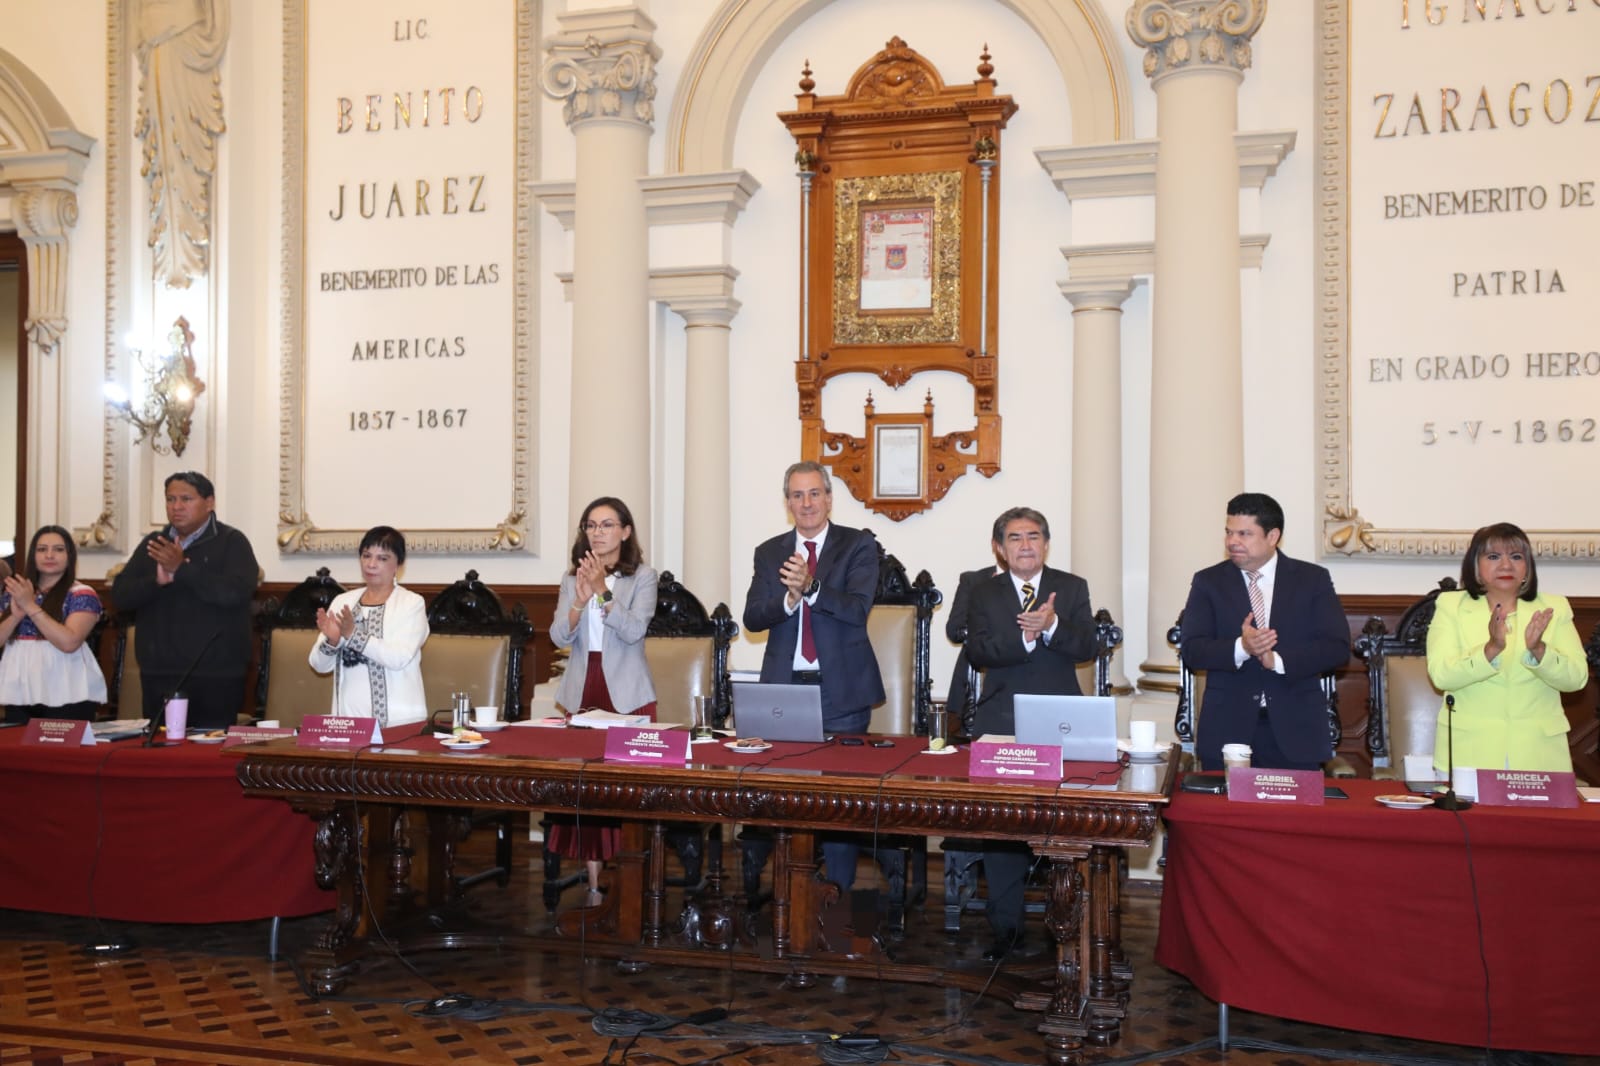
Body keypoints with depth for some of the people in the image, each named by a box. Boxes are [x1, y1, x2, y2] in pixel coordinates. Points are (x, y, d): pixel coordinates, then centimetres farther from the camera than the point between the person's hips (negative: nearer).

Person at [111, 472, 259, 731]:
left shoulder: (231, 542, -1)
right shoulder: (152, 544, 15)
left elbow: (235, 592, -17)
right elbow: (120, 595, 6)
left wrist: (182, 569, -19)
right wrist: (157, 581, -13)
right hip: (158, 674, 5)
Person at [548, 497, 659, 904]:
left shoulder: (643, 578, 1)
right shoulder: (572, 579, 12)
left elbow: (634, 630, -13)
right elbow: (559, 636, 1)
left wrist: (603, 592, -22)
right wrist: (579, 601, -17)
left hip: (627, 695, -3)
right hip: (581, 692, 3)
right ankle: (592, 879, 4)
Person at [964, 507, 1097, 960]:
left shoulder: (1072, 587, 8)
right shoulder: (985, 592, 10)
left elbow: (1086, 646, -4)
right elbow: (978, 651, -4)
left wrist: (1052, 626, -23)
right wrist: (1024, 635, -20)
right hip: (1001, 723, 1)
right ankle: (1006, 928, 12)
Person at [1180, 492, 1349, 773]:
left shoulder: (1313, 579, 6)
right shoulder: (1208, 582, 5)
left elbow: (1337, 647, -3)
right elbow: (1192, 650, -4)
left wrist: (1278, 660, -18)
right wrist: (1241, 648, -22)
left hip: (1295, 730, 0)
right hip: (1227, 729, 0)